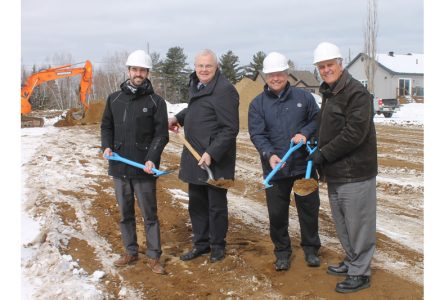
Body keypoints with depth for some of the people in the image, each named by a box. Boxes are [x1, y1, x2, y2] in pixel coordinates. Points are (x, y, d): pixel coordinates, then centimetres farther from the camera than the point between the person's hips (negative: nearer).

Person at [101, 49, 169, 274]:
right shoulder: (114, 99, 8)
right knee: (125, 213, 14)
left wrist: (151, 159, -18)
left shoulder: (156, 101, -3)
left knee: (149, 215, 2)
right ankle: (131, 252, 28)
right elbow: (106, 126, 16)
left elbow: (161, 134, -6)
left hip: (143, 169, -4)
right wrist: (107, 146, -2)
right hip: (119, 167, 4)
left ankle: (153, 257, 13)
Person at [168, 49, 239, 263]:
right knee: (196, 204, 18)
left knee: (216, 205, 7)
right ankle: (200, 243, 33)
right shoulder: (195, 85, 11)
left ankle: (217, 246, 24)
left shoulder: (224, 90, -18)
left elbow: (230, 129, -21)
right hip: (194, 157, 9)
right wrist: (178, 118, 15)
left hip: (215, 160, -9)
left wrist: (212, 153, -25)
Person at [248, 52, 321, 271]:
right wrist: (269, 154, -24)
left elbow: (317, 120, 7)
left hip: (304, 165, 1)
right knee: (277, 213, 7)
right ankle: (282, 252, 25)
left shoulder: (303, 97, 2)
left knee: (309, 208, 12)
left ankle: (311, 249, 31)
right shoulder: (257, 104, 0)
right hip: (275, 168, 0)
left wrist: (305, 133, -13)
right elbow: (257, 134, -8)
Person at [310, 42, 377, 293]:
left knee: (358, 224, 2)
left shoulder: (356, 92, -15)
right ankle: (352, 261, 36)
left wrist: (324, 154, -17)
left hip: (355, 173, -9)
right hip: (335, 173, 9)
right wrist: (321, 152, 8)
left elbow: (354, 134, -22)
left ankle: (360, 273, 14)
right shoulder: (329, 93, 14)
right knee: (343, 223, 20)